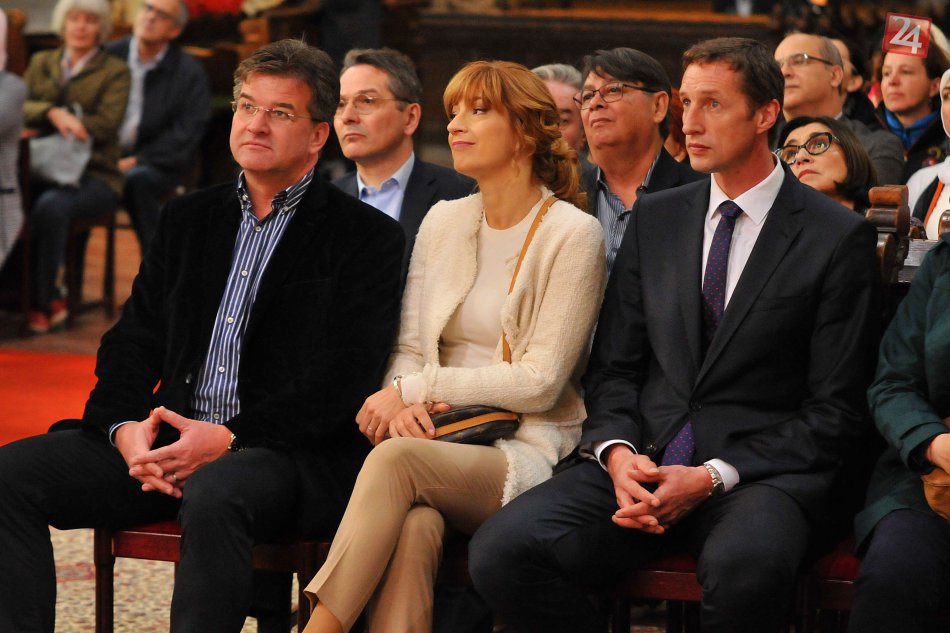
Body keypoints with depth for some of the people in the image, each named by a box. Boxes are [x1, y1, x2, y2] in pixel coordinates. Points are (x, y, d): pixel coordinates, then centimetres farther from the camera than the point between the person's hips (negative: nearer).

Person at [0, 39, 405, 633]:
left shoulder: (367, 238, 2)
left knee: (215, 494, -40)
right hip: (167, 439, 6)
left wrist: (228, 440, -18)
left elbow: (344, 379, -8)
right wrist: (125, 427, -7)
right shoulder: (188, 219, 20)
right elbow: (132, 340, 15)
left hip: (289, 452, -5)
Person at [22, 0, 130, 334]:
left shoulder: (115, 71, 6)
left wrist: (64, 120, -17)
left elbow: (107, 124, -7)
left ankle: (40, 303, -26)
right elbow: (19, 107, 4)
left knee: (51, 205, -36)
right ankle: (50, 299, -24)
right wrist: (53, 113, -17)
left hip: (94, 174, -3)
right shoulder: (41, 63, 19)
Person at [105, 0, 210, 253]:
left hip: (156, 165, -2)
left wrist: (137, 160, -15)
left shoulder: (190, 73, 1)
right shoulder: (110, 55, 8)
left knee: (136, 180, -35)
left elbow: (186, 134, -6)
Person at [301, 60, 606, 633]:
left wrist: (415, 387, -12)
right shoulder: (444, 222, 16)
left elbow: (541, 381, -9)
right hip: (439, 436, 4)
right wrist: (402, 403, -10)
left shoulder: (573, 234, -3)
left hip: (526, 451, -4)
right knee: (415, 523, -34)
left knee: (397, 460, -35)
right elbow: (409, 347, 15)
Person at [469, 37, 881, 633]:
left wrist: (713, 477, -13)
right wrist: (618, 453, -7)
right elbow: (614, 366, 16)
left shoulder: (840, 237, 1)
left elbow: (835, 409, -2)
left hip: (763, 468, -4)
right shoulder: (655, 218, 15)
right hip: (643, 460, 4)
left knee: (745, 566, -40)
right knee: (501, 550, -23)